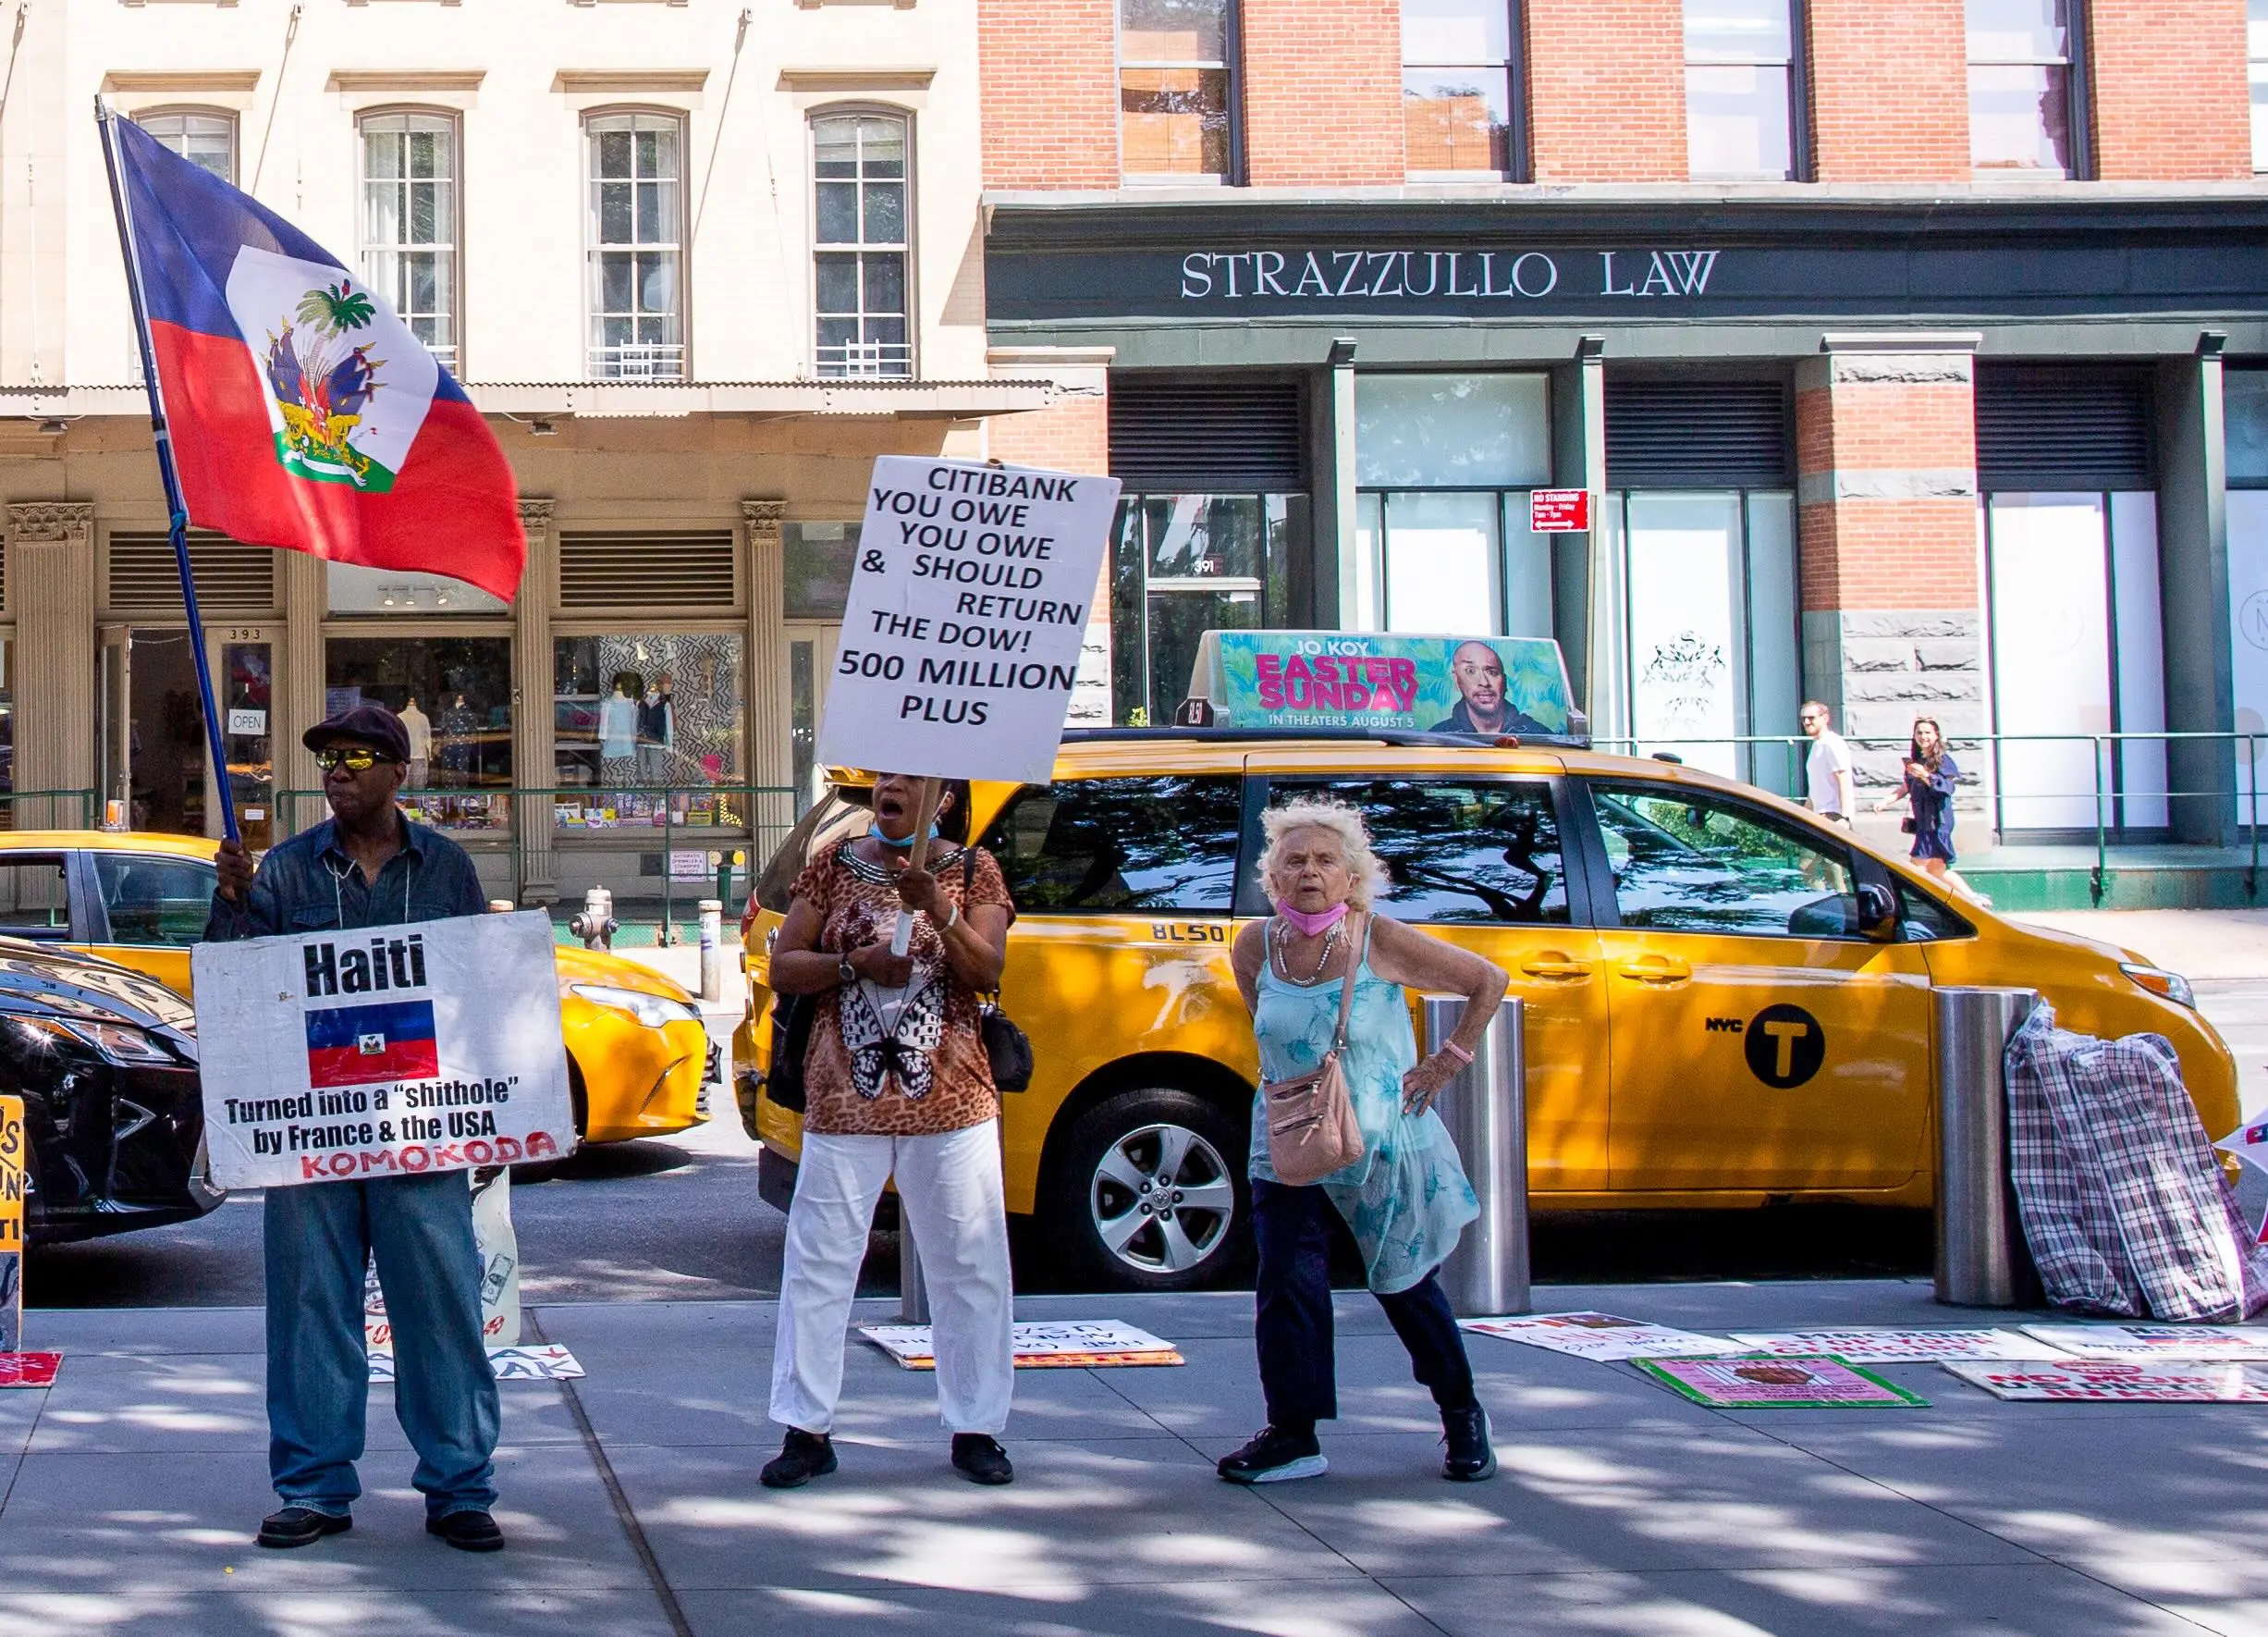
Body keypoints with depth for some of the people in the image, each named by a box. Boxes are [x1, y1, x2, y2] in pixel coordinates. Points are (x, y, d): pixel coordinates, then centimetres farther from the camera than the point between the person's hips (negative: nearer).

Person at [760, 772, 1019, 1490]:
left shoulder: (972, 871, 4)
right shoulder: (835, 866, 6)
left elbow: (986, 972, -7)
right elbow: (782, 968, 3)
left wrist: (935, 905, -22)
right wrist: (854, 963, -14)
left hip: (951, 1099, 0)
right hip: (844, 1099, 1)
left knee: (970, 1265, 3)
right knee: (818, 1262, 0)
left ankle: (975, 1429, 14)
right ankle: (807, 1430, 9)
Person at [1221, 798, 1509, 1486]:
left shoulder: (1382, 943, -14)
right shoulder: (1254, 947, -4)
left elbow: (1489, 980, -3)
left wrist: (1447, 1062, -5)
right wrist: (1288, 1077, 8)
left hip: (1385, 1144, -2)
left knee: (1405, 1285, 9)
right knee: (1287, 1281, -7)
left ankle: (1462, 1416, 29)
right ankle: (1292, 1437, 2)